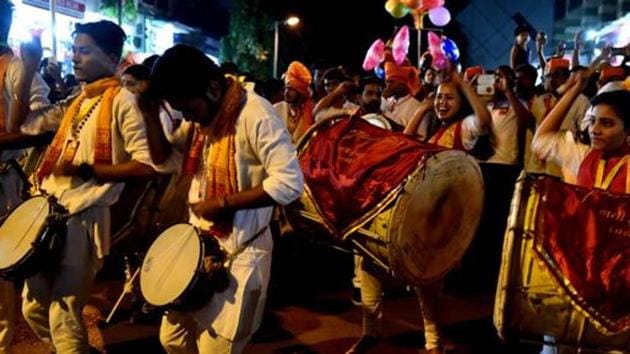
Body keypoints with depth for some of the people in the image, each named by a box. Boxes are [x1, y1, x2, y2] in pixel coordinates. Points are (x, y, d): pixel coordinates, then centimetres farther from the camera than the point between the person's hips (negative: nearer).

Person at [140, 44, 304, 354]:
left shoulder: (255, 113, -23)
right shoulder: (200, 114, 4)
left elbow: (290, 183, -30)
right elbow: (165, 159, 8)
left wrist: (222, 202, -24)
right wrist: (150, 111, -5)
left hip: (240, 251, -8)